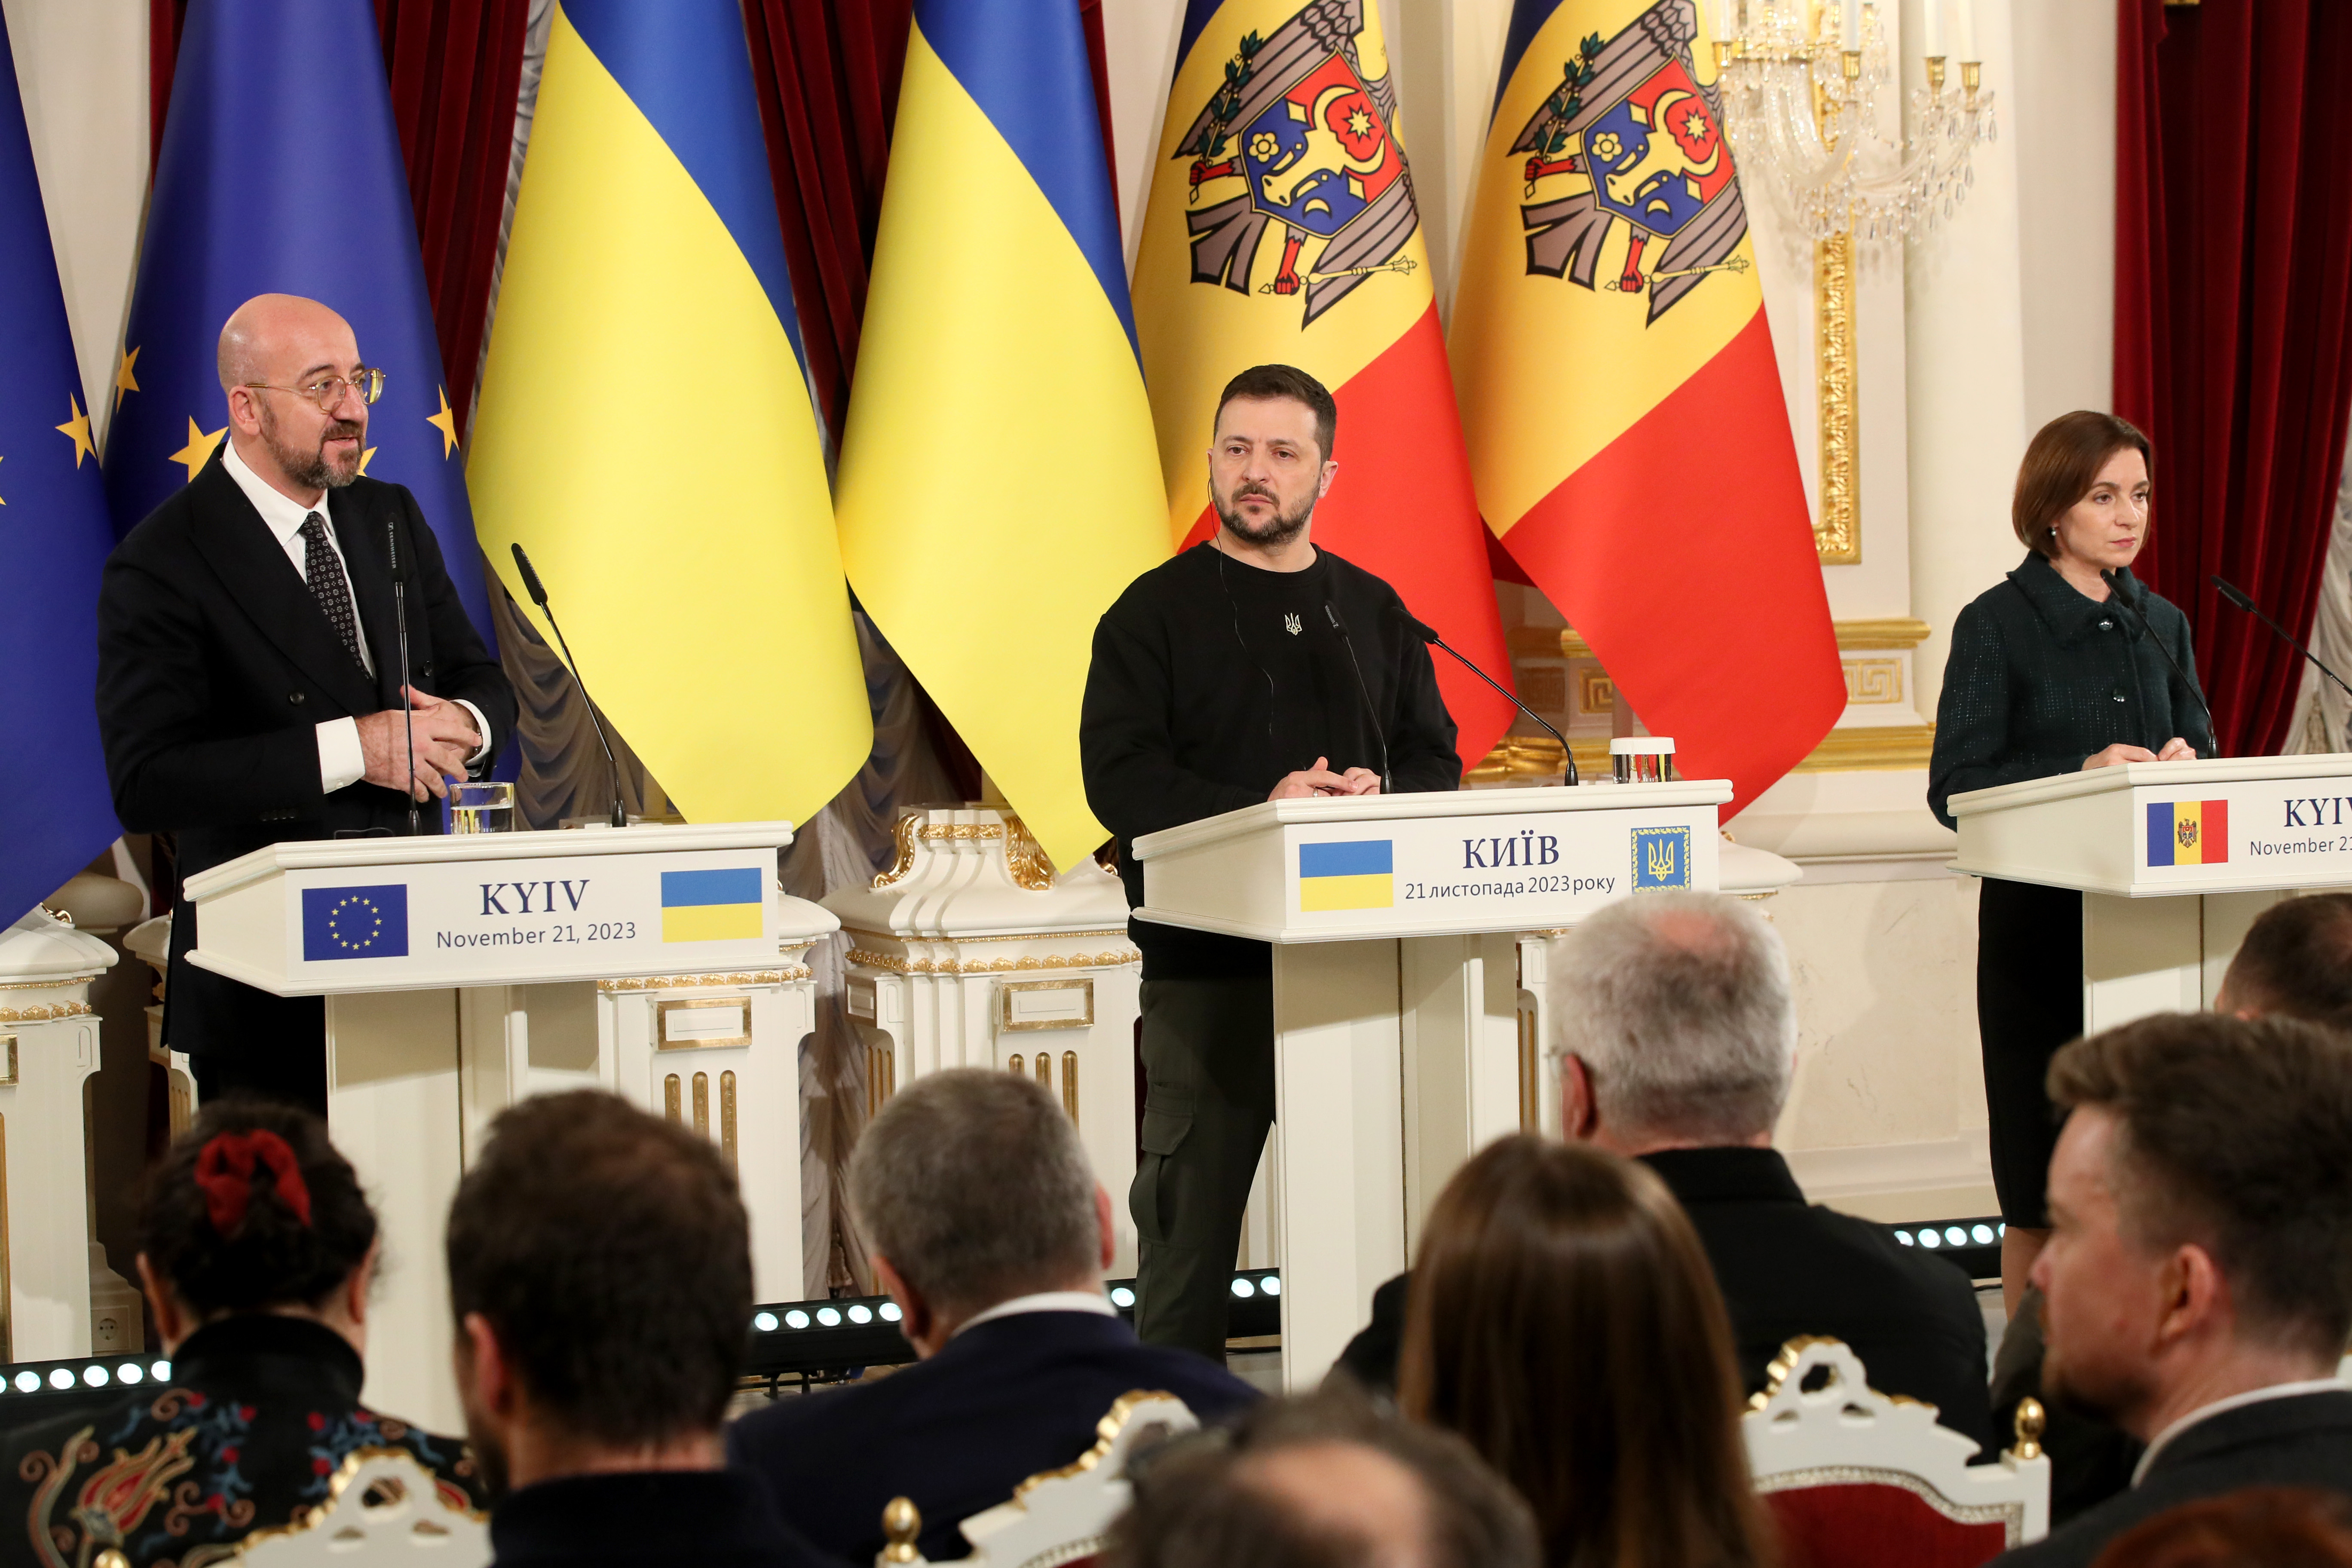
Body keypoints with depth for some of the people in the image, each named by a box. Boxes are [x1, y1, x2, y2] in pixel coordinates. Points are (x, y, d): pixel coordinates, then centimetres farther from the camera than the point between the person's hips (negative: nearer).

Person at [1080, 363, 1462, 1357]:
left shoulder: (1372, 611, 15)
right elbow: (1118, 776, -7)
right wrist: (1260, 809, -18)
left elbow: (1436, 760, 15)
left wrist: (1378, 794, -8)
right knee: (1192, 1206, -2)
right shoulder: (1157, 612, 3)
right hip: (1208, 966, -3)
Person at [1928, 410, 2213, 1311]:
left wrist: (2182, 766, -8)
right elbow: (1955, 789, -8)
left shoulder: (2162, 626, 14)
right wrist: (2084, 771, -21)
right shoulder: (1999, 625, -2)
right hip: (2040, 920, -4)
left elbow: (2200, 750, 16)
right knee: (2046, 1181, -1)